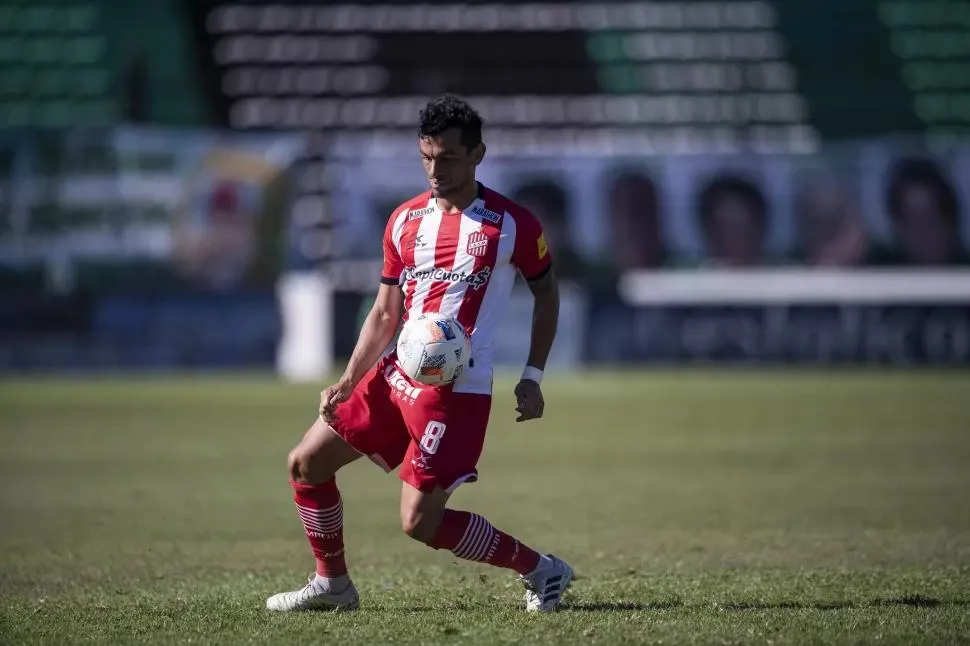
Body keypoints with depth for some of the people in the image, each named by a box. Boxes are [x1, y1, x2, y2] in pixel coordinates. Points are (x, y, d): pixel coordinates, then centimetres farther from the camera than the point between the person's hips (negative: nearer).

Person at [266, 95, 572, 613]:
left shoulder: (512, 224, -6)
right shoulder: (404, 221, 8)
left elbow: (546, 291, 7)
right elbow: (385, 312, 14)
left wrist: (532, 378, -1)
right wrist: (347, 383, 4)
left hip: (457, 389, -7)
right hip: (396, 375, 7)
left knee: (419, 522, -13)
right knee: (306, 463, 7)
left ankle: (540, 570, 4)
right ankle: (332, 583, 24)